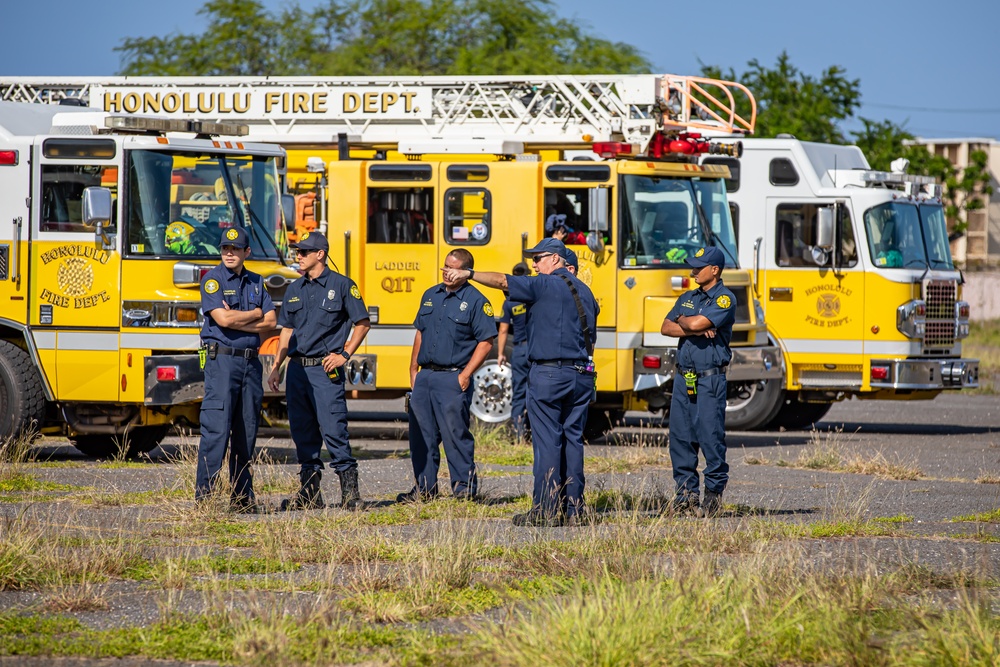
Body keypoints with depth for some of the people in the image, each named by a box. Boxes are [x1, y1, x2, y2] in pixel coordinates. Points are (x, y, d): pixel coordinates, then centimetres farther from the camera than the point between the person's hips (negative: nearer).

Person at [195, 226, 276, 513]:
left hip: (251, 361, 6)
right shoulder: (213, 279, -2)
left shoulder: (256, 283, 15)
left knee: (246, 432, 6)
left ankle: (242, 497, 11)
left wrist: (238, 321, -8)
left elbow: (271, 322, 5)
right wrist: (254, 314, -2)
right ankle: (203, 497, -11)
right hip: (221, 360, -6)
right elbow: (222, 318, -16)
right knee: (216, 430, -11)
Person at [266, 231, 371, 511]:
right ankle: (309, 493, 14)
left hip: (325, 370, -6)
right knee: (302, 431, 8)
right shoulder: (294, 290, 15)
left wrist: (344, 354, -8)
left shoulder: (341, 285, -2)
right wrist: (276, 368, 14)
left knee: (333, 429, -11)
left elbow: (363, 323, 0)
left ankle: (350, 492, -7)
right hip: (297, 369, 6)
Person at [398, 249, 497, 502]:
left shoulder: (475, 301, -5)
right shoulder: (430, 296, 14)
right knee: (421, 434, 7)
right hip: (425, 377, 6)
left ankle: (465, 488, 4)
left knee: (455, 434, -5)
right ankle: (424, 488, 15)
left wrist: (466, 374, -13)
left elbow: (486, 342, -7)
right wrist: (413, 369, 14)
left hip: (453, 379, -6)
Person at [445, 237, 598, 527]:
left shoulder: (544, 285, -6)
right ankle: (574, 510, 6)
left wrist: (469, 274, -1)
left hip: (548, 373, -7)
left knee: (547, 442, -6)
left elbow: (502, 281, -9)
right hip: (582, 375, 7)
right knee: (573, 440, 8)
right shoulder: (585, 291, 17)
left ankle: (546, 510, -7)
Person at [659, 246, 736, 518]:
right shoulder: (687, 298, 17)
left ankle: (714, 494, -1)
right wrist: (696, 330, -8)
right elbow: (666, 328, 6)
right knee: (680, 436, 4)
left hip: (710, 379, -7)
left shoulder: (724, 299, -5)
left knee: (711, 437, -7)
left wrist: (682, 321, 5)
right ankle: (686, 492, 10)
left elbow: (696, 323, -17)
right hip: (683, 377, 7)